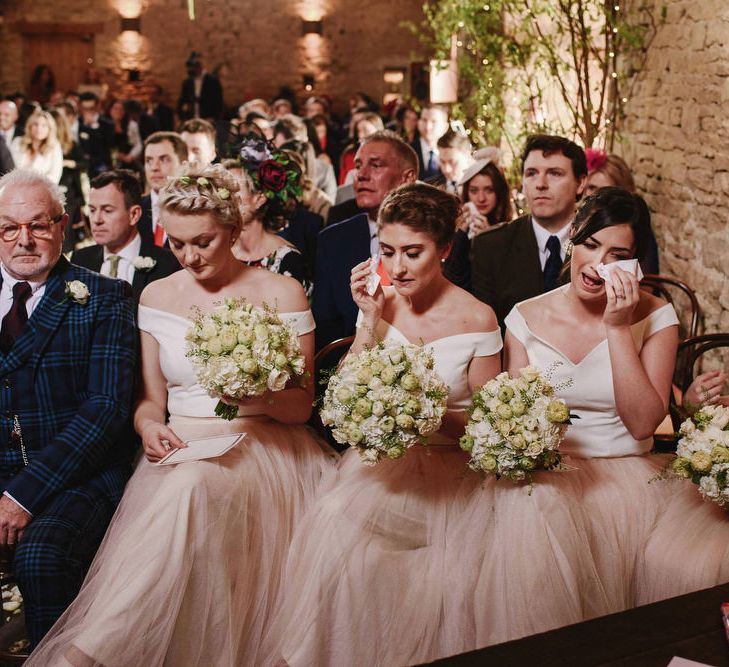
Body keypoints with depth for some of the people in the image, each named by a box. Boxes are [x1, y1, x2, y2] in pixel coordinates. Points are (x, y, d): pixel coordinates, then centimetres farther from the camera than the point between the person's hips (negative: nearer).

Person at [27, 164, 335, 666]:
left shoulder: (281, 293, 2)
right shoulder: (157, 296, 11)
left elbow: (301, 406, 3)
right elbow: (151, 399, 14)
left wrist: (258, 398, -19)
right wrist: (149, 427, -10)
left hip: (261, 449, -3)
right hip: (180, 449, 3)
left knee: (192, 488, -37)